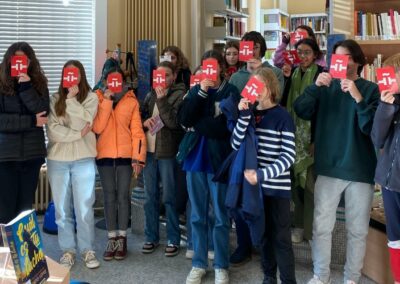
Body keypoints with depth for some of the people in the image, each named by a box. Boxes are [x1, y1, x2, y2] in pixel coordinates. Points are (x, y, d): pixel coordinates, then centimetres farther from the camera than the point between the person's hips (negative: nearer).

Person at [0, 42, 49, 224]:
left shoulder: (38, 84, 8)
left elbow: (43, 114, -7)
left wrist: (26, 87, -14)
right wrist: (31, 121, -11)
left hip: (32, 154, 2)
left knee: (26, 208, 8)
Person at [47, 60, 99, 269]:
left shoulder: (91, 97, 4)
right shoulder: (54, 99, 7)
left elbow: (83, 124, -12)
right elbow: (52, 131, -4)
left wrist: (71, 98, -7)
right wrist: (78, 134, -11)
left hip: (83, 159, -2)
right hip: (57, 159, 2)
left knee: (84, 208, 0)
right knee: (62, 209, 7)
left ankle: (88, 250, 11)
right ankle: (67, 250, 17)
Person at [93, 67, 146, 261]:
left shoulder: (131, 101, 3)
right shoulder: (98, 99, 4)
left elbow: (137, 131, -1)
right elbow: (97, 127, -10)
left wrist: (138, 157, -9)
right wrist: (107, 101, -12)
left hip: (125, 155, -1)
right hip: (104, 155, 1)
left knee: (123, 195, 2)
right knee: (109, 196, 5)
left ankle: (122, 239, 12)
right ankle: (112, 239, 12)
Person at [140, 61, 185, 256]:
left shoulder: (179, 95, -3)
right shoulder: (150, 95, 14)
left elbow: (173, 122, -15)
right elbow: (140, 116, 18)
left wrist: (161, 99, -16)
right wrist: (145, 121, -3)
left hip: (167, 152, -5)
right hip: (149, 150, 5)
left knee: (169, 197, 1)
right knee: (150, 196, 11)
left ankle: (173, 239, 12)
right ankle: (151, 237, 22)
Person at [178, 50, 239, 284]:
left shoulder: (230, 91, -2)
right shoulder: (195, 90, 10)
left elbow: (225, 126, -13)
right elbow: (184, 119, -6)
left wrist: (196, 125, -9)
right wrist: (201, 92, -12)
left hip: (218, 159, -4)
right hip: (195, 158, 4)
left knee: (221, 216, 5)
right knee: (198, 215, 10)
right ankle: (199, 264, 21)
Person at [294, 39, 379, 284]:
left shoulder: (370, 89, -1)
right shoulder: (326, 87, 7)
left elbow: (371, 127, -13)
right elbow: (302, 112, -4)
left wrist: (357, 97, -23)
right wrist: (316, 86, -17)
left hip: (360, 170, -2)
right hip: (328, 168, 2)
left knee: (358, 230, 9)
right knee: (321, 227, 6)